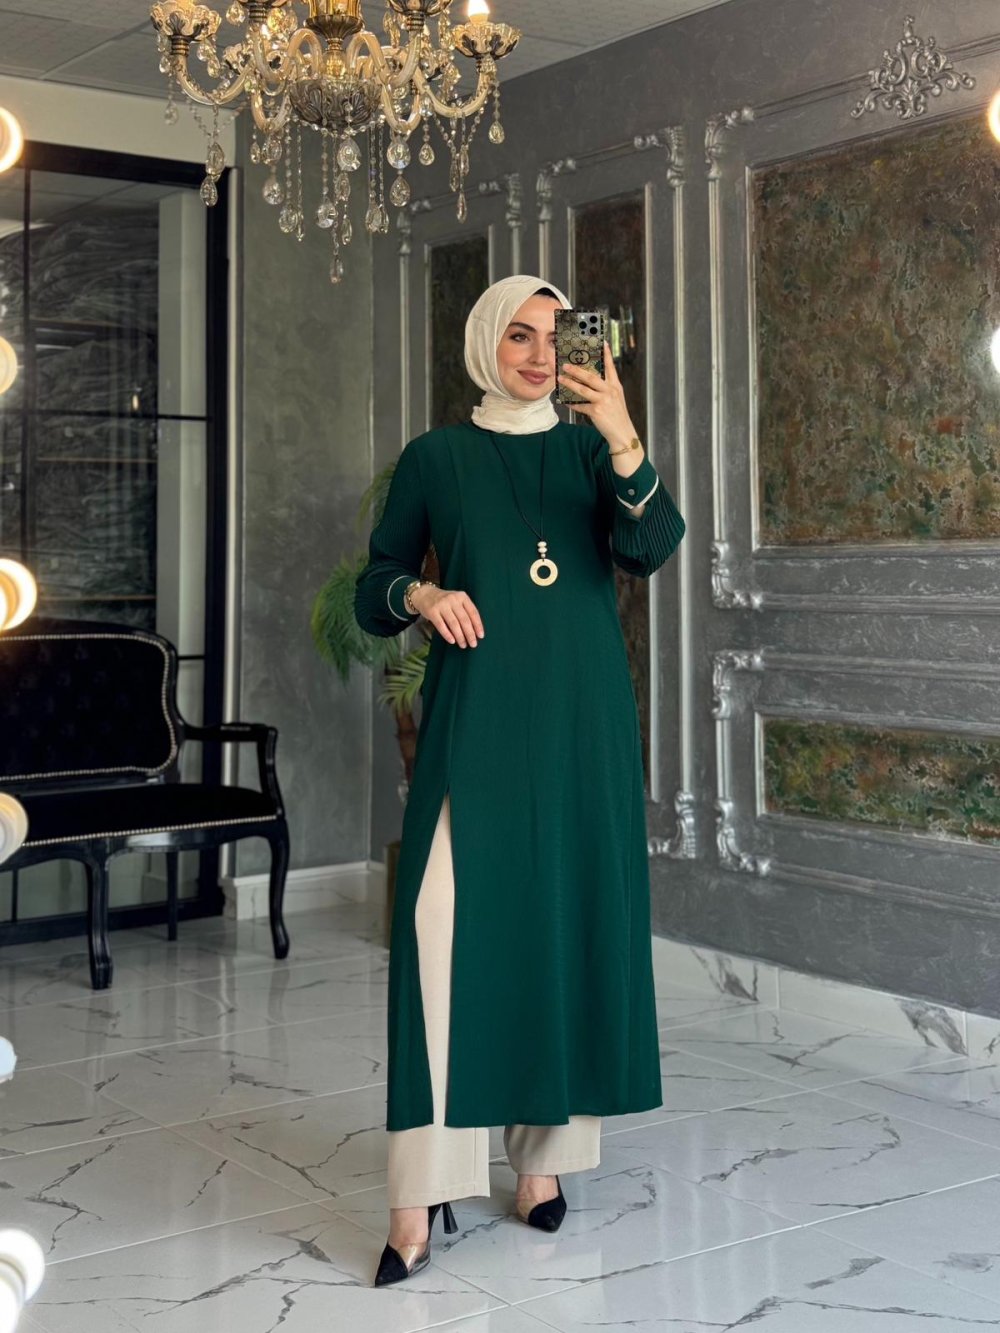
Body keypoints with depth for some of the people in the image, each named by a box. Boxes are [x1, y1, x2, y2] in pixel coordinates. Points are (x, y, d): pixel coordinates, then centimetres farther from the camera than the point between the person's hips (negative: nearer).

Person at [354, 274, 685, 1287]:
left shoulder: (592, 449, 11)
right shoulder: (435, 457, 8)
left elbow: (651, 550, -8)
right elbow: (372, 594, 9)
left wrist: (623, 440, -22)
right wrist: (421, 593, -12)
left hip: (580, 721, 2)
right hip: (474, 720, -2)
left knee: (570, 917, 2)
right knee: (449, 926, -12)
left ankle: (544, 1155, 15)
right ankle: (422, 1196, -11)